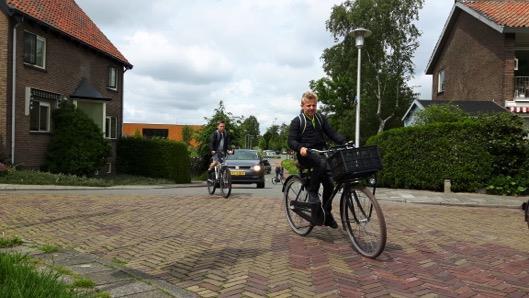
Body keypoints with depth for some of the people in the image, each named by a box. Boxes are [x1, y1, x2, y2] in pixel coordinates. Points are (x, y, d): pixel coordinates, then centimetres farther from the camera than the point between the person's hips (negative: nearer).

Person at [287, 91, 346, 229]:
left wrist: (345, 142, -10)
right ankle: (312, 192, -20)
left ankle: (327, 214, 11)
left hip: (321, 153, 5)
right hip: (305, 154, -5)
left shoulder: (321, 118, 16)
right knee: (322, 163, -36)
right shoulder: (297, 121, 2)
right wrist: (300, 148, -27)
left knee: (329, 183, -6)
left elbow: (332, 133, 8)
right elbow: (291, 141, -5)